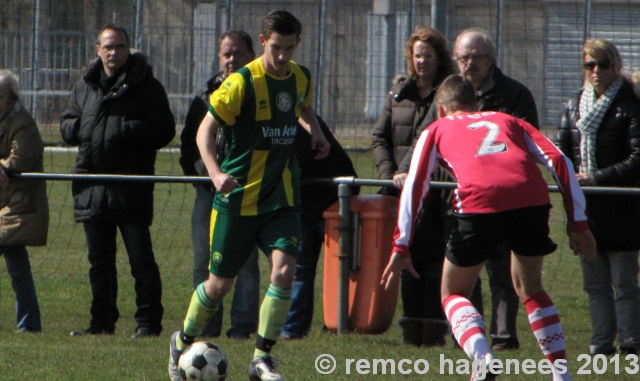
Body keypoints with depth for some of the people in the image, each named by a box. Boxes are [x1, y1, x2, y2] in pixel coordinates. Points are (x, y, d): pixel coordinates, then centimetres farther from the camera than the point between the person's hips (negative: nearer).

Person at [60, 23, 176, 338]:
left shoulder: (147, 87, -1)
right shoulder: (85, 87, 15)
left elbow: (163, 131, -8)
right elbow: (66, 126, 19)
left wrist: (125, 129, -18)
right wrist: (83, 128, -4)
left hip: (132, 188, -5)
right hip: (92, 187, 5)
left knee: (140, 259, -5)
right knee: (99, 261, 11)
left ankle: (148, 321, 1)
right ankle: (102, 321, 18)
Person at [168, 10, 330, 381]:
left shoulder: (301, 78, 4)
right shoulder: (242, 82, -14)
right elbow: (206, 129, -14)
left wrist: (316, 131, 6)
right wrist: (216, 172, -30)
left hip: (281, 197, 4)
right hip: (238, 196, -3)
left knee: (284, 270, -18)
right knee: (220, 283, 6)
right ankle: (183, 342, 32)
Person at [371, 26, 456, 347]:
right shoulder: (399, 93, 14)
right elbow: (380, 137, 15)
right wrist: (388, 174, 0)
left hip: (437, 191, -5)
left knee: (434, 262, -8)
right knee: (408, 261, 5)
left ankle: (434, 330, -7)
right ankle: (411, 329, 9)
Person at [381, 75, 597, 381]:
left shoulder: (437, 129, 29)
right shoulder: (507, 121, 34)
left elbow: (415, 185, 15)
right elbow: (558, 160, 20)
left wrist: (401, 247, 14)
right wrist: (578, 223, 19)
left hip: (481, 200, -3)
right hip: (532, 197, 3)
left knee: (453, 294, 16)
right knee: (529, 287, 26)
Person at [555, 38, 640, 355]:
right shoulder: (573, 106, 13)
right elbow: (560, 151, 13)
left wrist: (598, 178, -18)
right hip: (585, 209, 5)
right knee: (594, 282, 7)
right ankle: (601, 341, 11)